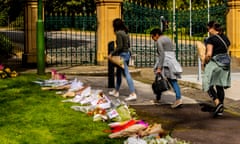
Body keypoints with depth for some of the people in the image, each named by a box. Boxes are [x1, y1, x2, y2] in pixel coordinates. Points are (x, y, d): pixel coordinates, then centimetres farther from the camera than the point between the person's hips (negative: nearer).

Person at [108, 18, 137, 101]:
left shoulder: (119, 33, -15)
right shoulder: (126, 32, 11)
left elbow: (120, 46, -20)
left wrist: (112, 53, -12)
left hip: (122, 55, -9)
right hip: (127, 53, 9)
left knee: (126, 74, -10)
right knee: (118, 73, 20)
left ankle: (133, 94, -13)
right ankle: (116, 91, 31)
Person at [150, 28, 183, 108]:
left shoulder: (159, 41, -7)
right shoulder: (168, 39, 20)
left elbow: (162, 54, -17)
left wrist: (159, 68, -20)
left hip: (164, 63, -7)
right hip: (172, 62, 7)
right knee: (173, 81, -1)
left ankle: (158, 98, 21)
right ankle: (178, 99, -16)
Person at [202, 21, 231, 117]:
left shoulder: (211, 39, -12)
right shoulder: (225, 38, 11)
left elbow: (209, 54, -19)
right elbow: (226, 52, 15)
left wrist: (205, 62, -4)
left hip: (214, 63, -7)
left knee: (208, 84, 1)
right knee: (220, 86, 12)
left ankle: (217, 103, -21)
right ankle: (220, 110, 14)